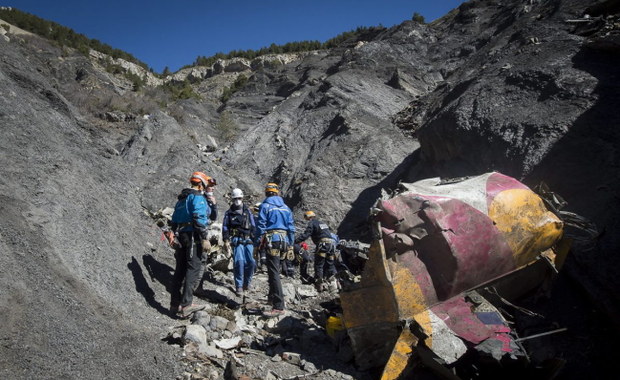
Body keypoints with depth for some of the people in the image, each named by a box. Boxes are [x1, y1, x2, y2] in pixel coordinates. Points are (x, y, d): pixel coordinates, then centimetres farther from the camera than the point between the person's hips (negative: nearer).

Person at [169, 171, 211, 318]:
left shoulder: (181, 199, 21)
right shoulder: (198, 197, -6)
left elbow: (174, 221, 22)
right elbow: (199, 218, -19)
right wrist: (204, 238, -20)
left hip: (181, 236, 9)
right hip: (193, 236, -9)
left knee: (180, 269, 11)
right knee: (193, 269, -8)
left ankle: (175, 304, 16)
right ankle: (186, 304, -13)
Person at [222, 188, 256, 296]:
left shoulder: (248, 211, 15)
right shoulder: (229, 213, 11)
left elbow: (253, 226, 15)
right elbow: (225, 227, 10)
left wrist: (254, 239, 10)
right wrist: (226, 240, -1)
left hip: (248, 240, 2)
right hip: (236, 240, -2)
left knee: (251, 262, -8)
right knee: (239, 261, -15)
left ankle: (246, 283, 13)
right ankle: (239, 286, -6)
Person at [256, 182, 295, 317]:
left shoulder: (265, 206, -2)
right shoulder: (286, 208, 13)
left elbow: (260, 226, -6)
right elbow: (291, 228, 12)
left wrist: (258, 244, -1)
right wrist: (290, 246, 18)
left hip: (272, 241, -6)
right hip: (284, 241, 6)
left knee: (274, 273, -9)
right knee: (275, 270, 23)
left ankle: (278, 307, -13)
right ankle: (273, 297, 37)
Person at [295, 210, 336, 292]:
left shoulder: (312, 223, 3)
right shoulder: (322, 223, 28)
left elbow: (305, 235, -9)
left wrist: (295, 241, -9)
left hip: (323, 244, -7)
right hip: (332, 243, 7)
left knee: (318, 265, -1)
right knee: (330, 265, 14)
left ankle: (319, 285, -6)